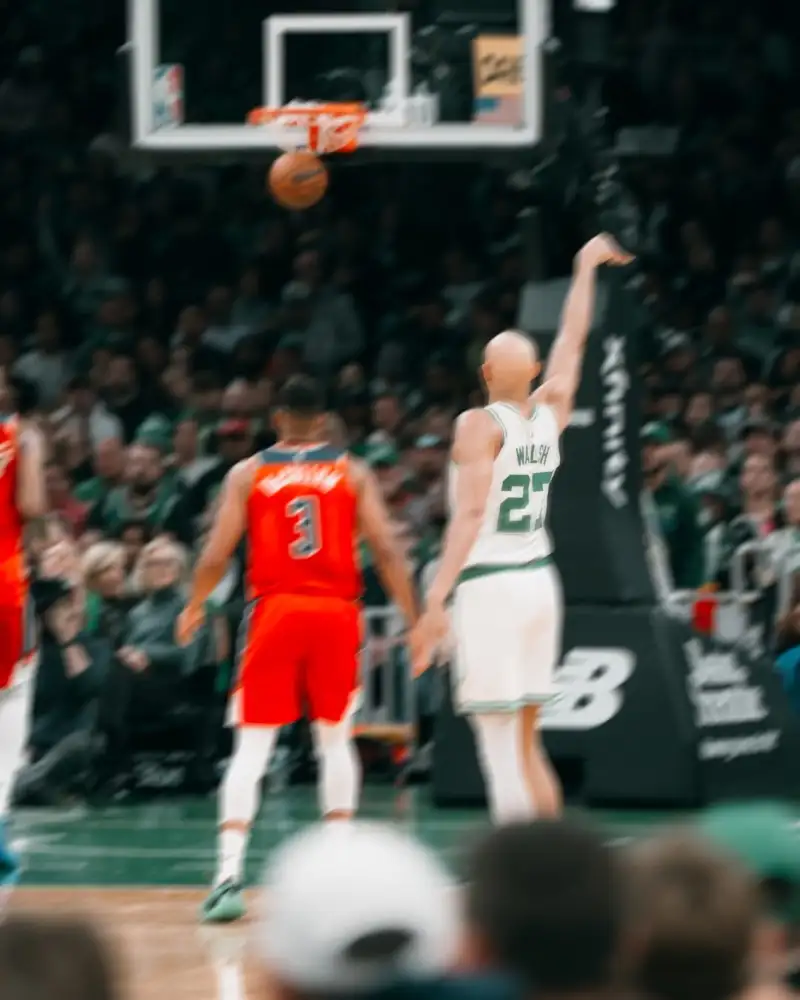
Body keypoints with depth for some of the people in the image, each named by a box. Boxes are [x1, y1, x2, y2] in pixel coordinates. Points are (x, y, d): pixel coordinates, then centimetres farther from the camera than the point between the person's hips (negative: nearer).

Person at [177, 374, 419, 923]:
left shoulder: (248, 474, 4)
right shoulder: (353, 474, 6)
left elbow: (216, 555, 0)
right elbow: (386, 550, -3)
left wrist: (194, 609, 17)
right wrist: (415, 620, 0)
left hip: (274, 610, -1)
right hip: (336, 611, 1)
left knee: (252, 748, 0)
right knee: (336, 740, 17)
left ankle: (230, 875, -14)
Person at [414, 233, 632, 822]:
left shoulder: (481, 425, -10)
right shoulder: (550, 414, 7)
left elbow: (470, 514, -17)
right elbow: (573, 339, 22)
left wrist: (437, 599, -19)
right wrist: (586, 267, 36)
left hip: (489, 584, -7)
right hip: (541, 580, 7)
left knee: (500, 747, -7)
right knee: (525, 741, 15)